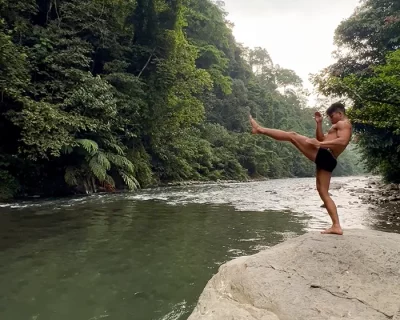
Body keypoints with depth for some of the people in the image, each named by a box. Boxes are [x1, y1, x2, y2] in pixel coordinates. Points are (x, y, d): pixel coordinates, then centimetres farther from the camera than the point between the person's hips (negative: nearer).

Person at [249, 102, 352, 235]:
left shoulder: (344, 123, 3)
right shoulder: (338, 127, 33)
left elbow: (343, 141, -16)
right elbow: (321, 139, 30)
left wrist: (319, 144, -23)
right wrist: (319, 123, 19)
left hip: (324, 155, -10)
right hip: (327, 160, 10)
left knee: (293, 135, -7)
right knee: (323, 192, 7)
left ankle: (260, 129, -6)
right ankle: (336, 226, 5)